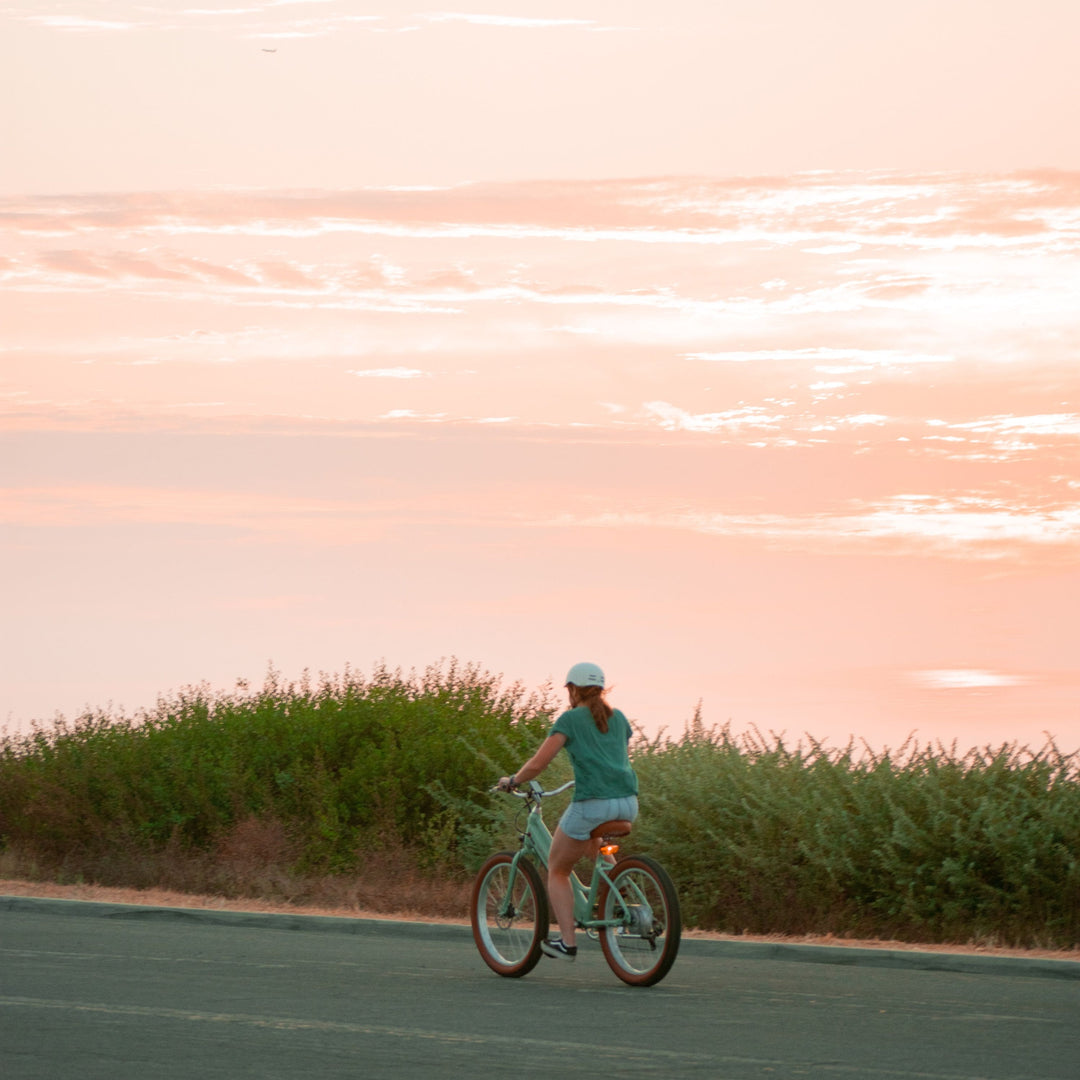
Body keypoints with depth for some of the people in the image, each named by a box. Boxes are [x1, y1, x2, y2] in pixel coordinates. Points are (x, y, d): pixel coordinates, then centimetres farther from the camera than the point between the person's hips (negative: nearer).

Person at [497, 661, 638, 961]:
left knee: (557, 870, 13)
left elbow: (538, 763, -4)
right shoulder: (618, 718, 18)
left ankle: (567, 942, 3)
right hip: (627, 804, 6)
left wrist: (512, 780, 13)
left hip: (592, 804, -6)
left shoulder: (570, 719, 2)